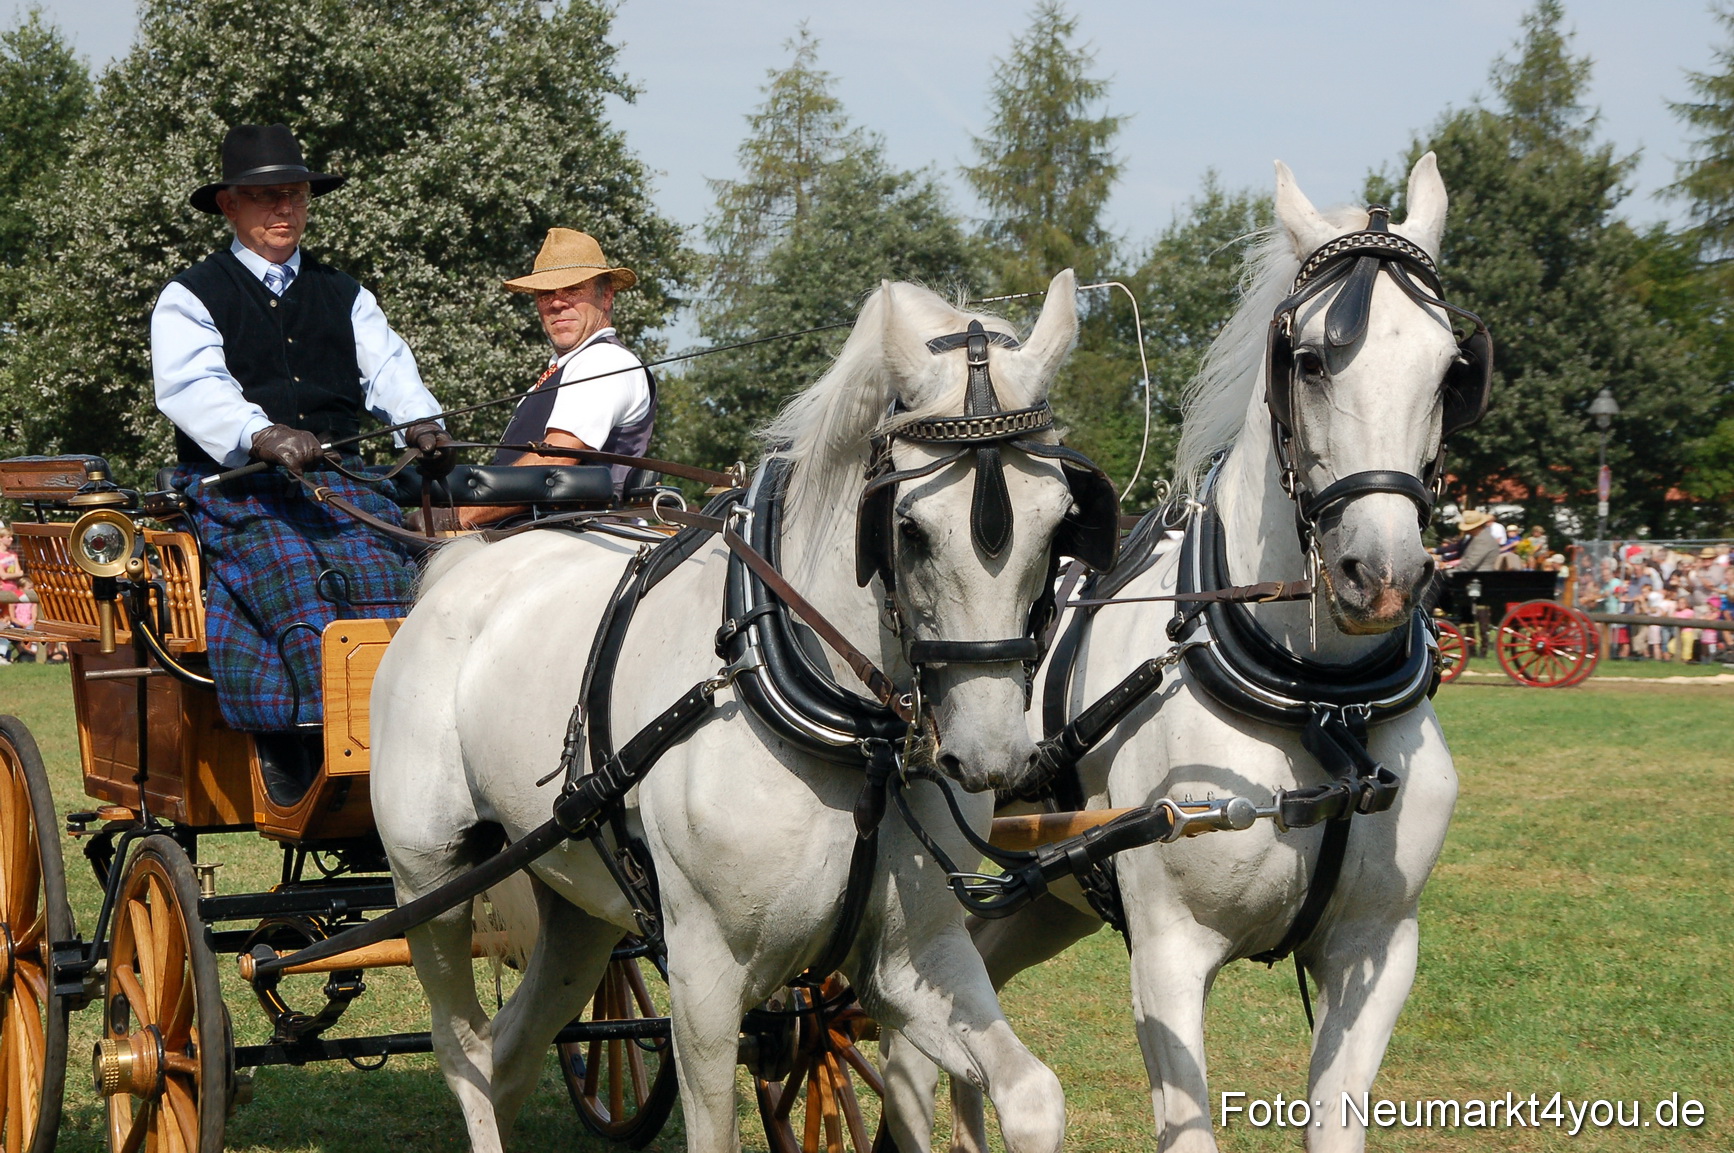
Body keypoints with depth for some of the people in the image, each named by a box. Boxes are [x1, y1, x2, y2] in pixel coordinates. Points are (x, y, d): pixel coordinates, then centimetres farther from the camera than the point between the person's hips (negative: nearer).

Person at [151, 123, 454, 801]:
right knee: (296, 584, -31)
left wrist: (421, 424, -17)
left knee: (386, 579, -25)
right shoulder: (190, 299, 9)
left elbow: (386, 366, 7)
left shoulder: (344, 296, 23)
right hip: (237, 486, -3)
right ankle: (295, 759, -31)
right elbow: (192, 388, -10)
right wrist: (263, 435, -30)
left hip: (337, 476, 3)